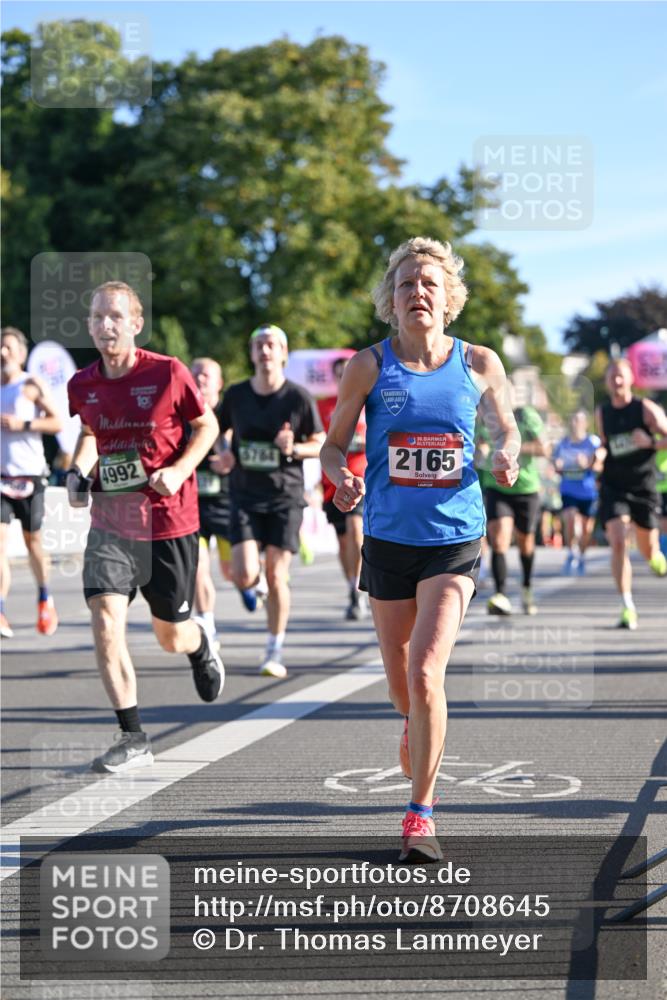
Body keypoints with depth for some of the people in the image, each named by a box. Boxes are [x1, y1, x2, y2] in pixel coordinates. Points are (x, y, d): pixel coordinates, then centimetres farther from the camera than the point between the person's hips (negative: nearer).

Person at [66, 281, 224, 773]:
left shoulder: (168, 373, -12)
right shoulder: (82, 385, -1)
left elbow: (207, 426, 1)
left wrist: (179, 469, -14)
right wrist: (78, 471, 2)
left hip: (170, 521, -2)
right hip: (110, 521, 2)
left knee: (172, 636, 9)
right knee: (105, 621, -16)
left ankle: (201, 647, 50)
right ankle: (134, 738, -6)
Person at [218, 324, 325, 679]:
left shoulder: (299, 398, -4)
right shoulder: (236, 395, 2)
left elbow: (321, 444, 4)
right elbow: (219, 431, 18)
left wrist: (293, 449, -16)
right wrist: (223, 453, -3)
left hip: (285, 498, -2)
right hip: (245, 497, 2)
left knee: (276, 577, -4)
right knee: (244, 577, -12)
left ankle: (275, 652, 11)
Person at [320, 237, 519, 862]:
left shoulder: (479, 364, 0)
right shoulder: (370, 366, -2)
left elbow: (504, 427, 14)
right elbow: (334, 443, 4)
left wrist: (505, 455, -9)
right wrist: (341, 477, -18)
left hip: (455, 537, -1)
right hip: (389, 536, 1)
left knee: (425, 673, -16)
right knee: (400, 682, 13)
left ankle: (421, 813, -5)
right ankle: (416, 728, 50)